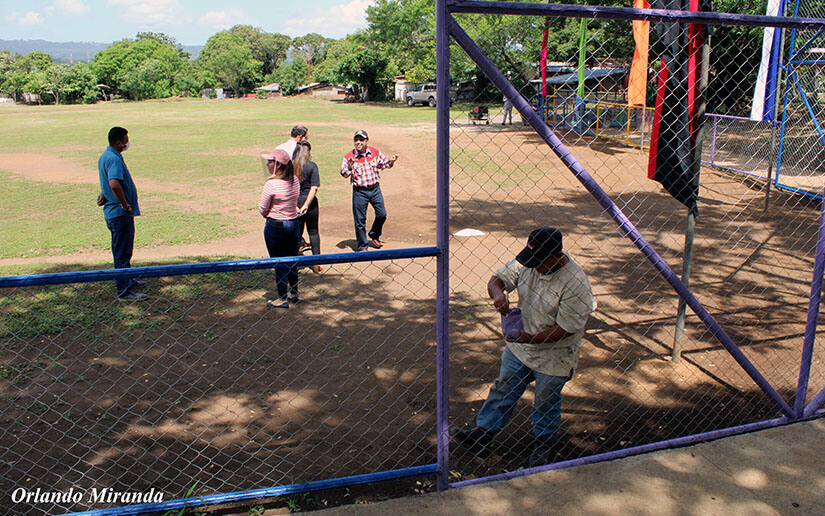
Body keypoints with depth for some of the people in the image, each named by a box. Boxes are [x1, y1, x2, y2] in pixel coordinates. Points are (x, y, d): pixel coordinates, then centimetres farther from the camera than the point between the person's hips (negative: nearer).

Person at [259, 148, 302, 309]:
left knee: (279, 264, 6)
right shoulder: (295, 180, -1)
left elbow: (262, 209, -11)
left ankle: (283, 299, 14)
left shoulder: (271, 184, -20)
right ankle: (293, 294, 32)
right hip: (294, 223, 6)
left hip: (275, 226, -6)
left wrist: (269, 216, 9)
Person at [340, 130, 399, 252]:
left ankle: (374, 236, 35)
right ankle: (362, 246, 15)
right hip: (359, 192, -3)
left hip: (375, 189, 4)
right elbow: (344, 174, -14)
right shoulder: (350, 156, -10)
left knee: (382, 214, 9)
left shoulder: (375, 152, 1)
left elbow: (383, 164, 14)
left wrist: (390, 161, -6)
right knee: (360, 219, 1)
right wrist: (349, 167, -34)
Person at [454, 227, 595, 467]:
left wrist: (532, 338, -34)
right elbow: (498, 278, -5)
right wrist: (497, 292, -29)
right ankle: (484, 433, 33)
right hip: (520, 345, 5)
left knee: (546, 401, 16)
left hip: (554, 355, -5)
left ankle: (543, 443, 41)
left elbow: (564, 329, -26)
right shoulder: (526, 263, -12)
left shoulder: (576, 282, -28)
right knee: (503, 389, 16)